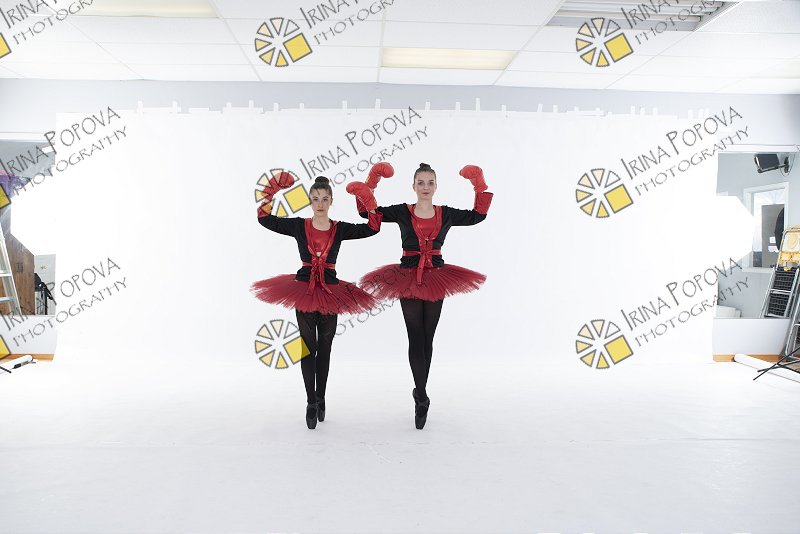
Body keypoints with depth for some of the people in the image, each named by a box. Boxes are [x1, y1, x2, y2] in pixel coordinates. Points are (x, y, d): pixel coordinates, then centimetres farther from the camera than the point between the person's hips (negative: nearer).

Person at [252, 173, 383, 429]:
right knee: (308, 346, 1)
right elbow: (264, 218, 2)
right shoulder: (298, 226, -1)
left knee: (324, 348, 10)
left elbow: (373, 228, -3)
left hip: (330, 291, 1)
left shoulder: (340, 229, 0)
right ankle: (311, 402, 8)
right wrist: (271, 192, -4)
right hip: (303, 288, -1)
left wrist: (369, 203, -11)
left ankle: (320, 400, 24)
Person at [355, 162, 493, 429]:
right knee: (415, 338, -6)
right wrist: (371, 182, -6)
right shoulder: (402, 212, 0)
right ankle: (422, 398, -5)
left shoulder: (446, 214, 6)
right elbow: (365, 211, -1)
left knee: (427, 338, 8)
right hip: (408, 278, -2)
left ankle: (420, 391, 21)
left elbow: (478, 215, 15)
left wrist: (480, 187, 9)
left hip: (436, 278, 2)